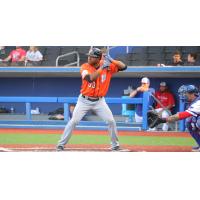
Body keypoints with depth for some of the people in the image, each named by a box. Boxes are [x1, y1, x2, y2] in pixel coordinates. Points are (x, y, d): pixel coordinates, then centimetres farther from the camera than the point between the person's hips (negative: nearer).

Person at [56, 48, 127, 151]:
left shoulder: (108, 66, -7)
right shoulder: (85, 67, -13)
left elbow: (123, 67, -11)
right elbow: (90, 78, -31)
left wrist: (111, 60, -25)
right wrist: (102, 68, -32)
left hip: (99, 101, 2)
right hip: (84, 100, -2)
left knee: (111, 121, -4)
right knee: (73, 121, -8)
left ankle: (115, 145, 13)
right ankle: (61, 144, 1)